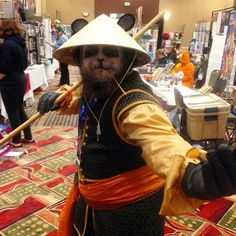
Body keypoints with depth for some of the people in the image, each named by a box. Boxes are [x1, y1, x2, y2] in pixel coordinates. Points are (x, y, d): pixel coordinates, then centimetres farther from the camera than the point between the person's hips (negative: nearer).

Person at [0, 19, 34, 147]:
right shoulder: (21, 42, 9)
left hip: (10, 83, -8)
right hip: (21, 79, 9)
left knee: (12, 113, 3)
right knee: (20, 110, 17)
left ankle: (16, 140, 15)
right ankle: (28, 137, 24)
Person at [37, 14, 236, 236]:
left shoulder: (134, 103, -33)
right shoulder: (92, 88, -5)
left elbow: (159, 138, -54)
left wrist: (191, 172, -75)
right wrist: (59, 97, -1)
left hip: (128, 208, -8)